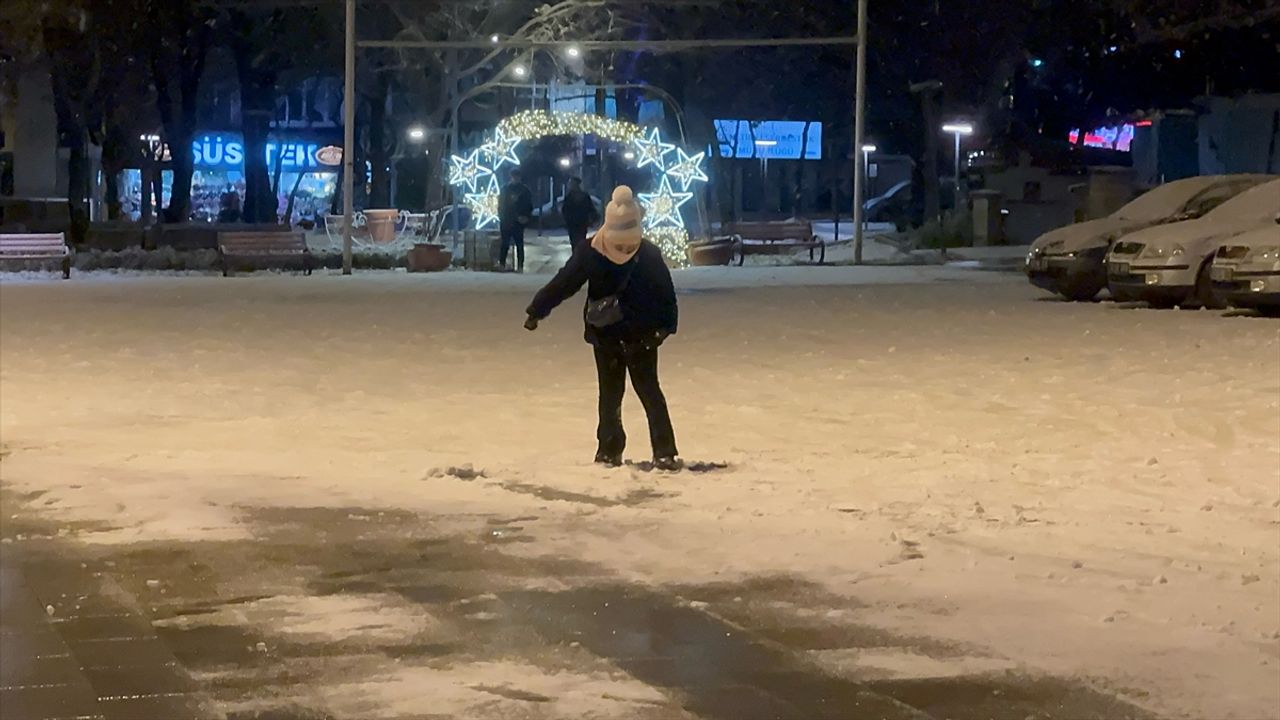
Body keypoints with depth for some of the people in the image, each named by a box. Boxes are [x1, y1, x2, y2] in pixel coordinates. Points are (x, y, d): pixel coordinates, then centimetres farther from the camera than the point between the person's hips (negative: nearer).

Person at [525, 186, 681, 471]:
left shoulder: (649, 255, -12)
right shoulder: (590, 253, -12)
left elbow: (665, 293, -5)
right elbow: (563, 283, -7)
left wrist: (665, 326, -12)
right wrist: (536, 310, -5)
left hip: (642, 336, -1)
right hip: (605, 336, 1)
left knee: (649, 390, 0)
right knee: (610, 393, 10)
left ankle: (665, 452, 0)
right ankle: (609, 450, 18)